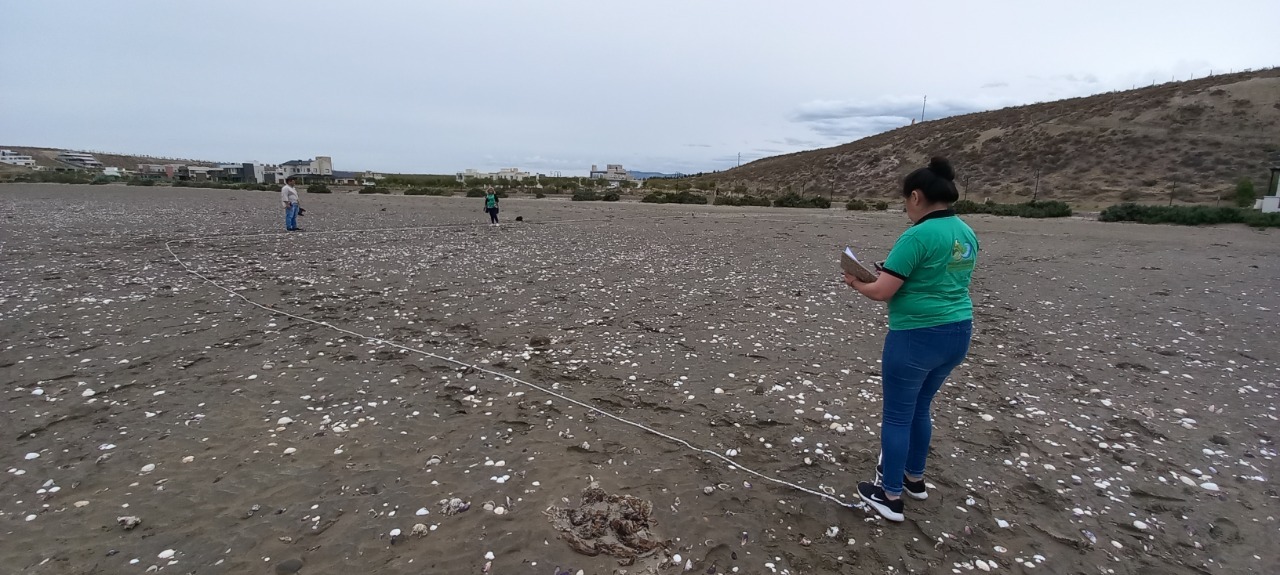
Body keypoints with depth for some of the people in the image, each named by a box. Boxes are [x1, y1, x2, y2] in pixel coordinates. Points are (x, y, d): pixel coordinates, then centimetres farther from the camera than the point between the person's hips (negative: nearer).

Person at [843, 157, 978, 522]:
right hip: (957, 334, 9)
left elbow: (882, 292, -20)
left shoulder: (918, 236, -20)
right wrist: (900, 274, 14)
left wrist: (856, 283, 0)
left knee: (897, 417, 7)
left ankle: (890, 496, 19)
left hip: (916, 338, -8)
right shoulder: (967, 234, 7)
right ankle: (914, 478, 40)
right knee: (920, 409, 24)